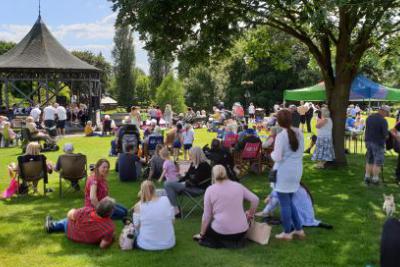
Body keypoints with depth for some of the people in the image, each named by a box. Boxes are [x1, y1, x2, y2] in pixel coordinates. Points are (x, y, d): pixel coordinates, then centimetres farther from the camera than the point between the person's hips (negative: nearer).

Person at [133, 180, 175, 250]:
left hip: (147, 245, 0)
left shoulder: (138, 206, -14)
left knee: (134, 237, 32)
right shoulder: (166, 200, -10)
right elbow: (172, 220, 0)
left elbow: (137, 226, -4)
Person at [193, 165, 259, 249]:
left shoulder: (210, 190, -4)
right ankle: (236, 241, 11)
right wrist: (250, 214, 24)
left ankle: (222, 242, 6)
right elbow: (255, 199, 7)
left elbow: (207, 216, -1)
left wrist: (202, 234, 10)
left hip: (221, 231, -3)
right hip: (242, 231, 3)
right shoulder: (238, 185, 5)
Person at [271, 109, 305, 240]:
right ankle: (299, 229, 25)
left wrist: (272, 154, 1)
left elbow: (277, 157, -18)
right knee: (289, 201, 21)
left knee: (284, 203, 5)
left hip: (284, 171, -7)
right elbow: (301, 151, 13)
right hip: (297, 170, 7)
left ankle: (287, 233, 15)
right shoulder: (299, 133, 4)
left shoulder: (281, 136, -18)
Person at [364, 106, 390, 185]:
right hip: (378, 143, -6)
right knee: (378, 162, 6)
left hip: (368, 141, 6)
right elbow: (386, 135, -18)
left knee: (369, 161, 17)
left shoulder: (369, 117, 2)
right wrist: (387, 136, 3)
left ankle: (367, 177, 19)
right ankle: (375, 179, 10)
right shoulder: (383, 121, -19)